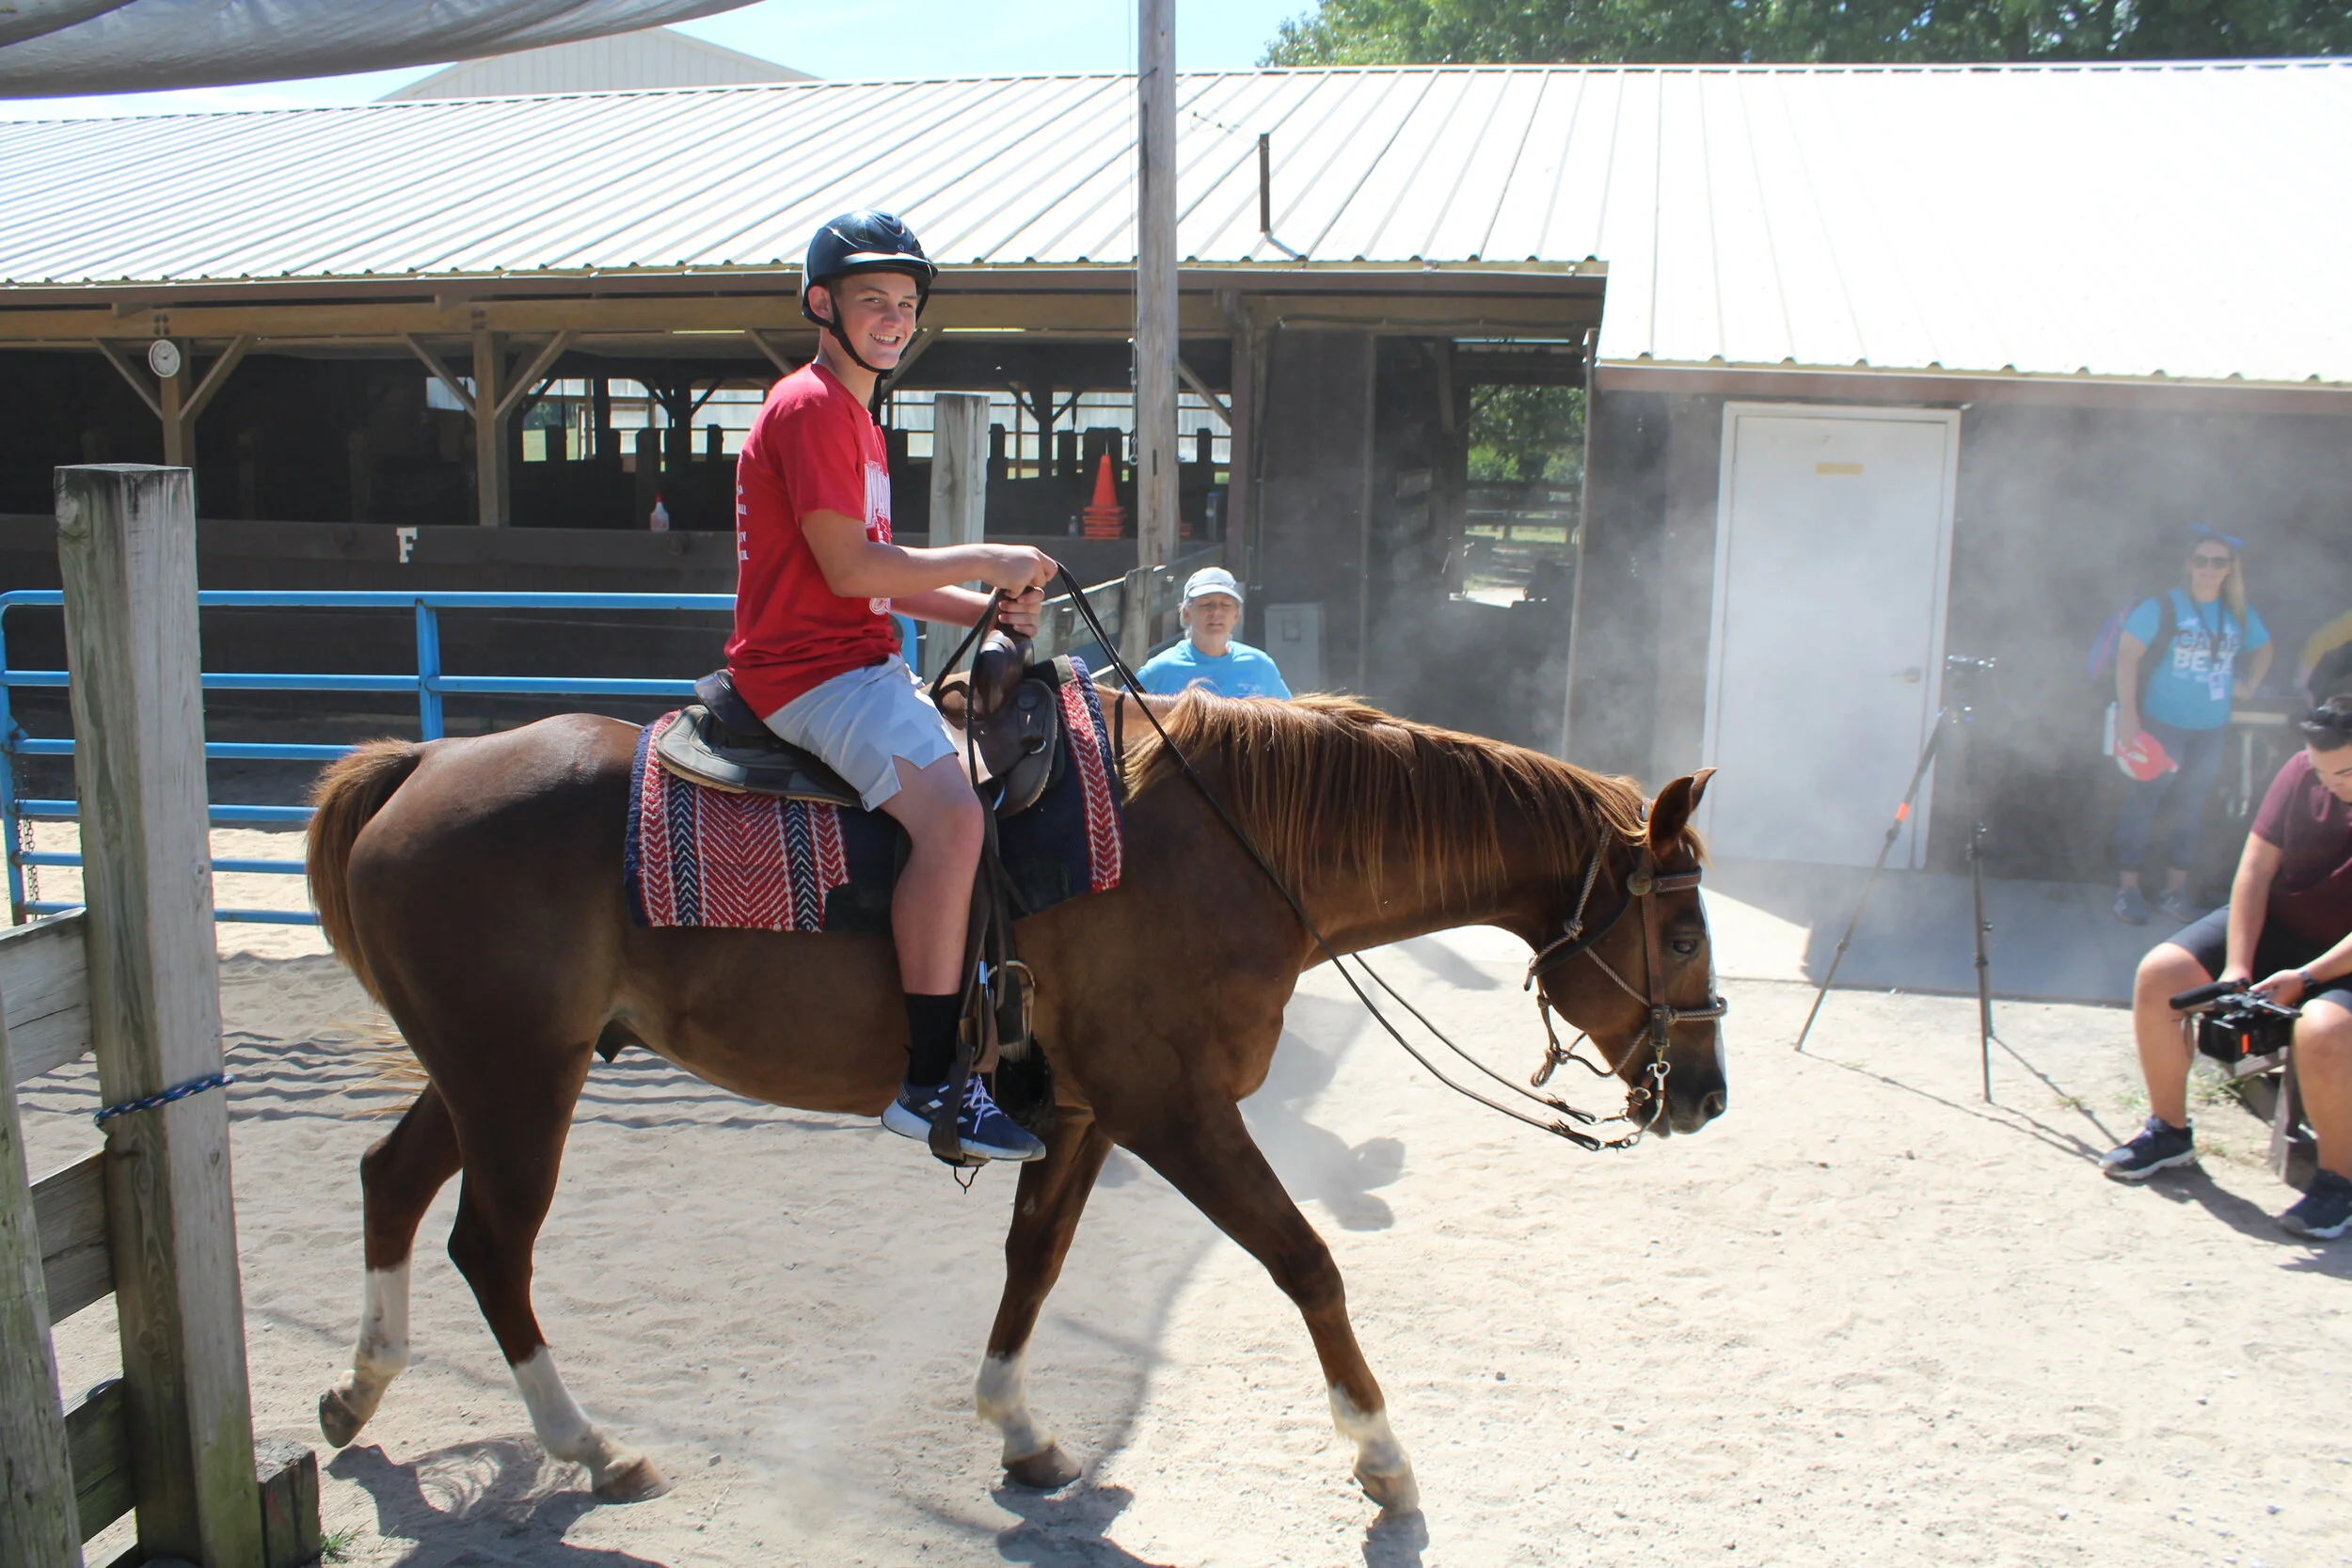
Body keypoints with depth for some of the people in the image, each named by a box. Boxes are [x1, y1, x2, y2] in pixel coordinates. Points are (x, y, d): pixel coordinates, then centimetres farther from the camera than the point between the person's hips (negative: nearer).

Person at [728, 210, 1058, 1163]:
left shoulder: (854, 416, 22)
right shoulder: (810, 407, -10)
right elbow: (847, 568, -19)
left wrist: (985, 608, 6)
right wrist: (988, 563, -11)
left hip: (863, 664, 11)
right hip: (811, 669, -11)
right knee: (950, 816, -27)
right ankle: (929, 1084, -23)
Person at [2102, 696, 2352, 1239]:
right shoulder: (2302, 773, -8)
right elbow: (2255, 870, -7)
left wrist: (2305, 978, -27)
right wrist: (2236, 970, -14)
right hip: (2277, 925, 5)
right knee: (2158, 972, -13)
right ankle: (2169, 1130, 4)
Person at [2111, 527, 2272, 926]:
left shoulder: (2240, 615, 5)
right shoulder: (2163, 607, -11)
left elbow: (2262, 648, 24)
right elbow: (2127, 655, -14)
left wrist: (2249, 685, 7)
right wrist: (2127, 713, -19)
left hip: (2211, 729, 5)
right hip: (2161, 724, -5)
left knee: (2191, 808, 11)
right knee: (2142, 803, -1)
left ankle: (2175, 889, 21)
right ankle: (2129, 888, 8)